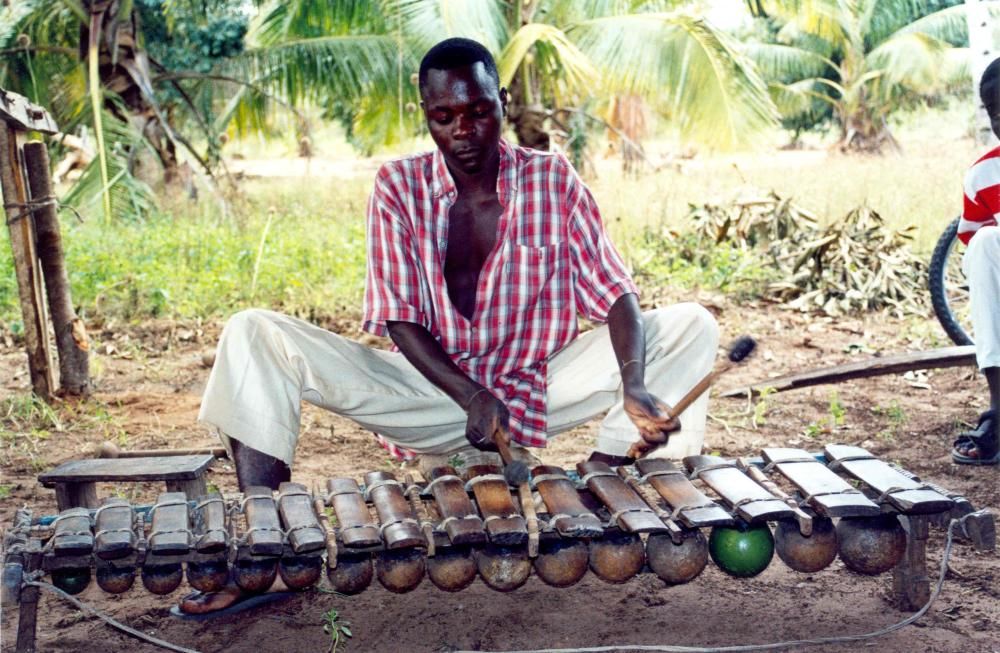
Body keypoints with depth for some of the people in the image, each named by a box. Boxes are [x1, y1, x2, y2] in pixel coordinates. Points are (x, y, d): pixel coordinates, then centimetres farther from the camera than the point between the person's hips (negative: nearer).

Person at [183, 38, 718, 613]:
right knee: (253, 335, -19)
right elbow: (399, 320, -9)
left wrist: (633, 386, -31)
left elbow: (617, 295, -10)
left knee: (691, 326, -18)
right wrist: (473, 399, -26)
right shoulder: (399, 186, -3)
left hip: (539, 390, 1)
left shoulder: (553, 180, -3)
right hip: (432, 389, 0)